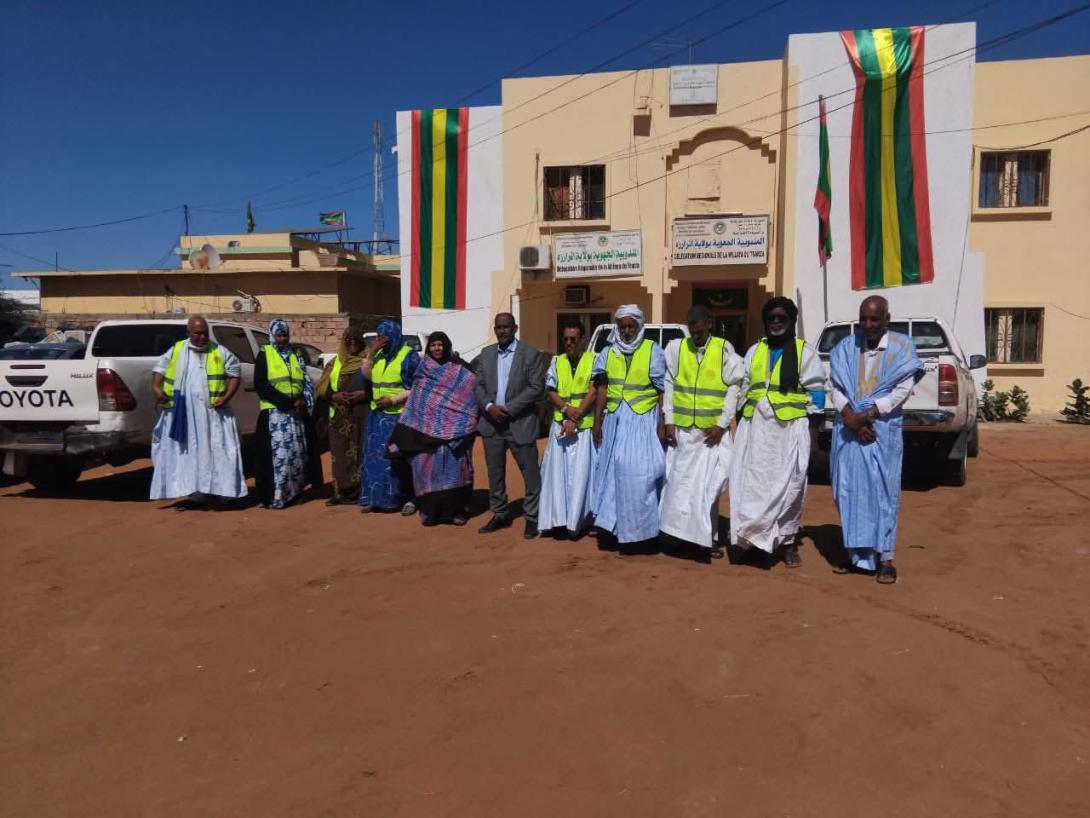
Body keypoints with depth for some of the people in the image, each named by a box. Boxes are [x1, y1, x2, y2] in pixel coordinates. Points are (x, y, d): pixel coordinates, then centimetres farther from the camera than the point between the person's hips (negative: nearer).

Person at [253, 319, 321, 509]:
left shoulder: (296, 355, 18)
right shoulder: (264, 354, 3)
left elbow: (307, 382, 14)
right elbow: (260, 385, -7)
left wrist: (303, 401, -7)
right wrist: (287, 402, -14)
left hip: (297, 413, 5)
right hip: (274, 413, -5)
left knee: (297, 453, 5)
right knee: (278, 453, -10)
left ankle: (293, 492, 14)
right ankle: (275, 497, -8)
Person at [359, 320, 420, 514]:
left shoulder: (409, 356, -7)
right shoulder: (377, 355, 10)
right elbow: (364, 377, 0)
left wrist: (393, 400, -16)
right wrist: (371, 352, -8)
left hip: (400, 415, -5)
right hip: (377, 415, 6)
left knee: (400, 457, -2)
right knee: (375, 456, 7)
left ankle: (409, 498, 6)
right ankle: (374, 497, 15)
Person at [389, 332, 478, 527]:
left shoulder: (460, 370, 3)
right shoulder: (423, 369, 11)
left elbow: (471, 395, 0)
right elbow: (414, 398, 11)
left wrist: (468, 427, -10)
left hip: (452, 429, -2)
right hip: (426, 429, 2)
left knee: (453, 466, -3)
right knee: (427, 466, -1)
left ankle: (455, 509, 6)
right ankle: (429, 509, 8)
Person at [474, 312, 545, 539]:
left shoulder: (530, 354, -4)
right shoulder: (486, 353, 10)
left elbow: (537, 387, -10)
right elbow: (478, 385, 9)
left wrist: (508, 408, -15)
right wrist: (489, 406, -10)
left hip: (520, 423, -4)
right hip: (491, 423, 4)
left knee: (530, 473, 1)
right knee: (495, 472, 12)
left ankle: (532, 518, 13)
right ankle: (500, 514, 26)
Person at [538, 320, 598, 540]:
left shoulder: (593, 360, 1)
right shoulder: (556, 361, 12)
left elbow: (593, 392, -7)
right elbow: (550, 392, 5)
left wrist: (576, 417, -13)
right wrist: (567, 411, -12)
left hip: (585, 426, -3)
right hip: (560, 424, 3)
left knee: (580, 473, -4)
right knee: (557, 471, 1)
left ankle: (574, 522, 2)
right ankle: (559, 520, 5)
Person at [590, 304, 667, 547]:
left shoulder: (653, 351, -2)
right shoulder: (608, 352, 9)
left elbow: (662, 391, -3)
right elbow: (602, 388, 9)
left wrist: (661, 426, -7)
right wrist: (597, 421, 3)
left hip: (643, 419, -4)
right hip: (614, 419, 4)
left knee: (641, 472, -6)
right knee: (612, 469, 7)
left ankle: (640, 528, 5)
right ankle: (611, 522, 17)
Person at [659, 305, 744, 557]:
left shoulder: (724, 350, -2)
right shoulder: (676, 348, 2)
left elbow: (734, 388, -2)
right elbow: (668, 385, 5)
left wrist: (722, 424, -7)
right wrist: (669, 421, -1)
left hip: (712, 430, -2)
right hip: (681, 429, 2)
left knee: (707, 485, -1)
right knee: (679, 482, 5)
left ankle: (705, 540, 6)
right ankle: (679, 532, 15)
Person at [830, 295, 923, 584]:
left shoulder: (901, 347, 1)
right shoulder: (845, 348, 8)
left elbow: (903, 390, -7)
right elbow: (835, 388, 3)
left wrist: (867, 414, -14)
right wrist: (851, 419, -11)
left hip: (883, 429, -3)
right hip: (848, 429, 3)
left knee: (882, 492, -1)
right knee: (849, 492, 5)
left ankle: (884, 558, 5)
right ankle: (856, 553, 15)